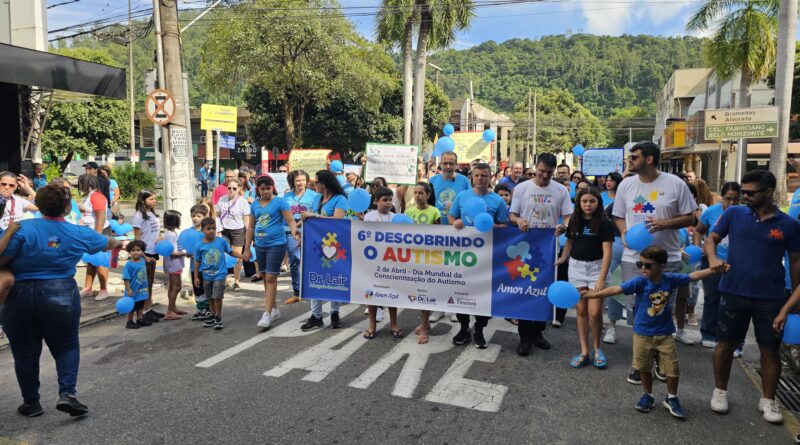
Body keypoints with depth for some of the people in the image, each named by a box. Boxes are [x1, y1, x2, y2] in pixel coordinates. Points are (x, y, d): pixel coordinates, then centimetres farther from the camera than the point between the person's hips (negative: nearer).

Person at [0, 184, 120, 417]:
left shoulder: (22, 228, -9)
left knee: (25, 352, 15)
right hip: (61, 297, 1)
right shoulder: (79, 233, 0)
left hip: (19, 297, 0)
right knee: (67, 347, 15)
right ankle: (67, 393, -1)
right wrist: (117, 242, 41)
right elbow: (107, 243, 19)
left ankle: (31, 402, 26)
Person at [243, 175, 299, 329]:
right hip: (260, 246, 6)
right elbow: (251, 227, 15)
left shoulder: (280, 202, -6)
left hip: (276, 244, -6)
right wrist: (247, 248, 14)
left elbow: (290, 220, -10)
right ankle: (275, 309, 26)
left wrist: (294, 231, -32)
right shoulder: (255, 204, 10)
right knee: (266, 278, 13)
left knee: (271, 278, -9)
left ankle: (267, 314, -7)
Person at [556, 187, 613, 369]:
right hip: (576, 267, 4)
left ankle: (596, 348, 18)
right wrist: (562, 258, 8)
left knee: (595, 312, -7)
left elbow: (607, 252, -13)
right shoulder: (574, 221, 4)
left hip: (596, 267, -3)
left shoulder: (604, 223, -9)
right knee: (581, 310, 7)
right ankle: (584, 352, 15)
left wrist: (602, 279, -20)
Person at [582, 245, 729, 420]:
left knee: (673, 369, 7)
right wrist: (595, 294, -39)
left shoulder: (669, 279, -10)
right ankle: (648, 396, 34)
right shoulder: (640, 281, -18)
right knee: (644, 368, 12)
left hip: (664, 334, 1)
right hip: (642, 334, -1)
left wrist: (713, 270, -8)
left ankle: (671, 398, 30)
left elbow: (693, 276, 0)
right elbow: (617, 289, -28)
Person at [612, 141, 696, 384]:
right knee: (637, 312, 6)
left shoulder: (675, 184, -4)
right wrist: (624, 232, -8)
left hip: (667, 259, -2)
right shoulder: (626, 185, 5)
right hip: (633, 258, 2)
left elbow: (689, 217, 0)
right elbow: (618, 216, 13)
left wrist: (665, 223, -18)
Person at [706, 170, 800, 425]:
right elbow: (711, 239, 3)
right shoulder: (733, 214, -2)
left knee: (770, 349, 9)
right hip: (733, 293, 0)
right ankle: (720, 391, 27)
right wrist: (713, 258, -18)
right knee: (725, 344, 9)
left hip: (771, 298, 0)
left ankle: (768, 400, 25)